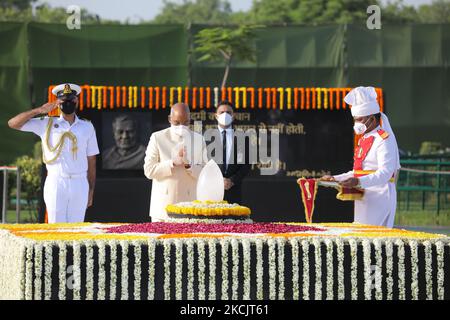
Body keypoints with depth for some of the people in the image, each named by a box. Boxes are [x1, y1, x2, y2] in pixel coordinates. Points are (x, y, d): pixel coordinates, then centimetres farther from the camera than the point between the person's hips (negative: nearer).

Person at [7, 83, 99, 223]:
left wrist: (91, 190, 6)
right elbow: (12, 123, 2)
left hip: (80, 184, 1)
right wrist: (39, 111, -6)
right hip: (55, 184, -1)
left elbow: (91, 160, 10)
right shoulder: (47, 124, 7)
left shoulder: (87, 127, 11)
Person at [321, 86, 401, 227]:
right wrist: (335, 179, 18)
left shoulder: (385, 140, -11)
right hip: (364, 198, 9)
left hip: (380, 197, -9)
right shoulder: (364, 139, 19)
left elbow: (385, 173, -23)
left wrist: (359, 182, -35)